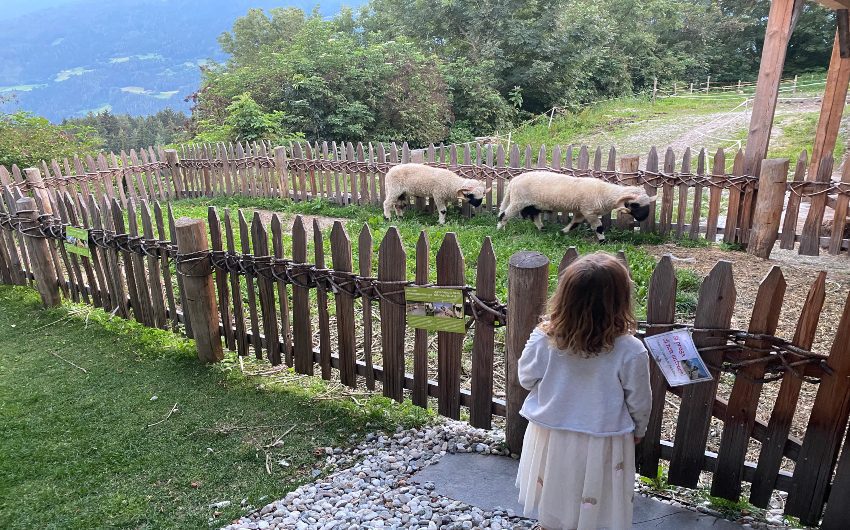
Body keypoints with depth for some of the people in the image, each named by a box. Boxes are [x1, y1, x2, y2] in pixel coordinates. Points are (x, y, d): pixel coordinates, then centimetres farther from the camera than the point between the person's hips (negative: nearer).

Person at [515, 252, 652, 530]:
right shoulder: (630, 351, -25)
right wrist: (638, 430, 10)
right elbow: (639, 401, -9)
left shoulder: (543, 338, -22)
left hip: (551, 437, 2)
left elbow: (526, 379, -6)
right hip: (601, 445, -1)